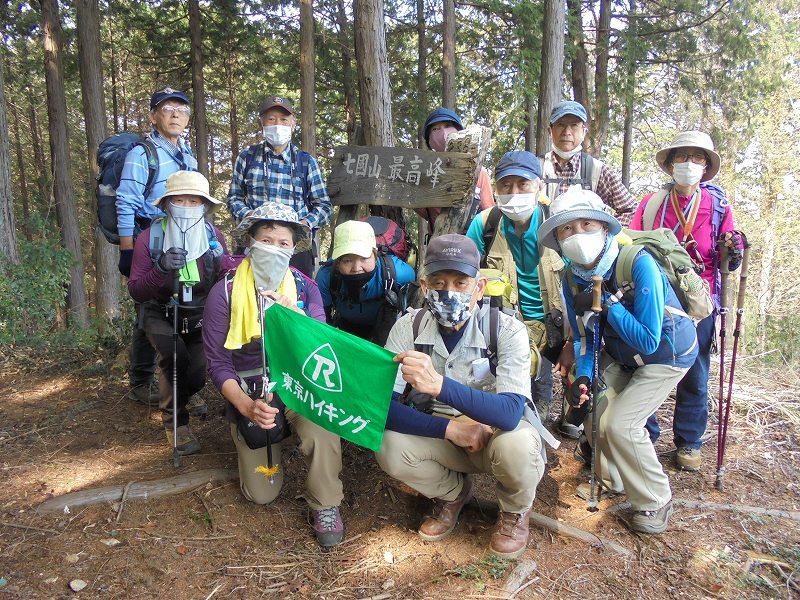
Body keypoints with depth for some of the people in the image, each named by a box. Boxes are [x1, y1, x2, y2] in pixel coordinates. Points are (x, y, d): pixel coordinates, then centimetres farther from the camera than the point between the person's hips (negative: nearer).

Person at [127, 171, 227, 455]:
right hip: (162, 316, -2)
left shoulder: (214, 236, -6)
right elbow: (136, 291, -15)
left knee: (199, 373, -13)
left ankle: (178, 396, 27)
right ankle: (175, 420, -6)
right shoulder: (149, 238, -12)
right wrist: (161, 269, -33)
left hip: (200, 317, 2)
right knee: (175, 356, -30)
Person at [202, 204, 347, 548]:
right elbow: (218, 364, -9)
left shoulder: (305, 287, -3)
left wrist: (296, 318, -29)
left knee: (321, 425, -35)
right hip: (249, 394, 0)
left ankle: (325, 505, -7)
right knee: (262, 494, 0)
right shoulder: (225, 294, -9)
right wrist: (246, 405, -25)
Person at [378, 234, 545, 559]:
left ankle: (515, 510, 3)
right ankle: (453, 492, 9)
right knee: (390, 449, -26)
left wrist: (439, 384, -52)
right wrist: (450, 428, -30)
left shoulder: (507, 330, -23)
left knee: (516, 446, -36)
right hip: (439, 433, 3)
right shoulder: (410, 326, -16)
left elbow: (509, 412, -37)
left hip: (496, 432, -2)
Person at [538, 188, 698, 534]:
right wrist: (583, 377, -20)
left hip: (667, 353, -6)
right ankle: (612, 481, 27)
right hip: (620, 355, 6)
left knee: (620, 423, -15)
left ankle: (655, 502, 9)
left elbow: (648, 341, -33)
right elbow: (584, 337, -4)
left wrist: (607, 302, -35)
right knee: (594, 411, 0)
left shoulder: (638, 264, -33)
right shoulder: (573, 279, -13)